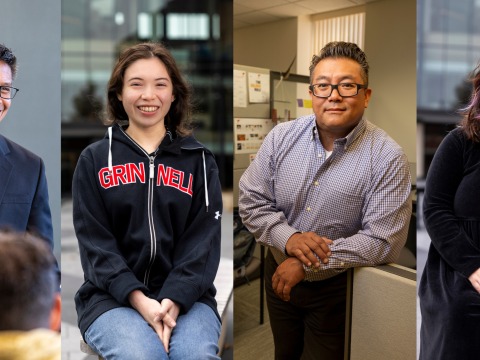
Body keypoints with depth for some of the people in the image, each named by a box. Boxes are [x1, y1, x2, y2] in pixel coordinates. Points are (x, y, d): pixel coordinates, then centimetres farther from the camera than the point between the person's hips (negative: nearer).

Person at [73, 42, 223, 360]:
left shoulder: (199, 160, 7)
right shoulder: (94, 159, 6)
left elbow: (204, 239, 0)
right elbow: (94, 241, -1)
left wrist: (174, 300, -16)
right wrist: (139, 299, -15)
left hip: (185, 295, 1)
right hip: (113, 296, 0)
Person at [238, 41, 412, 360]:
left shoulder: (388, 158, -20)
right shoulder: (281, 137, -9)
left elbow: (383, 241, -22)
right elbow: (251, 201, -6)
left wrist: (307, 264, -24)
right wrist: (288, 237, -24)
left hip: (336, 287, -3)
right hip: (279, 274, 4)